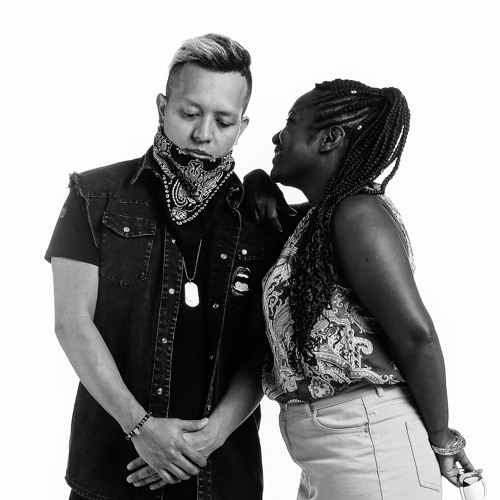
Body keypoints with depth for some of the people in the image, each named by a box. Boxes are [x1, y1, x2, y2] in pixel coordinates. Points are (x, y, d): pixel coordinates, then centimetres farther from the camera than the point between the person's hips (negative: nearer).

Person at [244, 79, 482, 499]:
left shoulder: (358, 213, -14)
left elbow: (415, 332, -21)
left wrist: (440, 440, -11)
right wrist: (260, 186, 8)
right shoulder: (316, 220, 13)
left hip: (368, 446, -9)